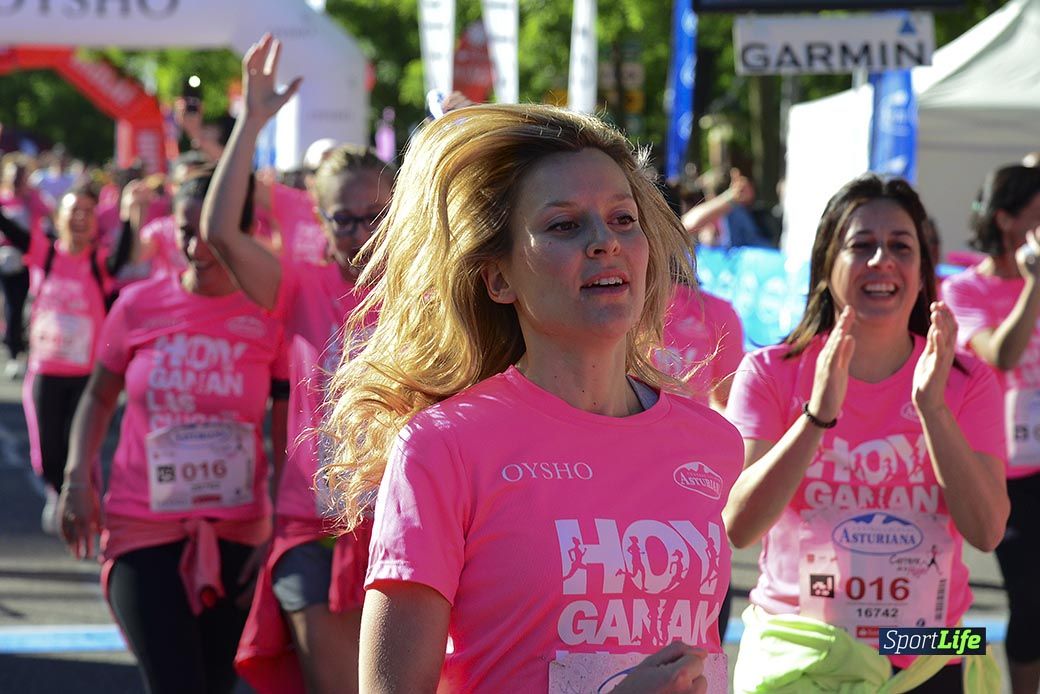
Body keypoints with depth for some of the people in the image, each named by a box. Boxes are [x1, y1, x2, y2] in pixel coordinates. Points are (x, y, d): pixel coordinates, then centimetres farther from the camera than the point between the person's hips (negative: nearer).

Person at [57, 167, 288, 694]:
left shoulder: (269, 318, -4)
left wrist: (277, 533, -5)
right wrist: (78, 475, -3)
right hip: (145, 529, -1)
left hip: (236, 532, 1)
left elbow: (286, 441, 1)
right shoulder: (137, 306, -2)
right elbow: (100, 396, 12)